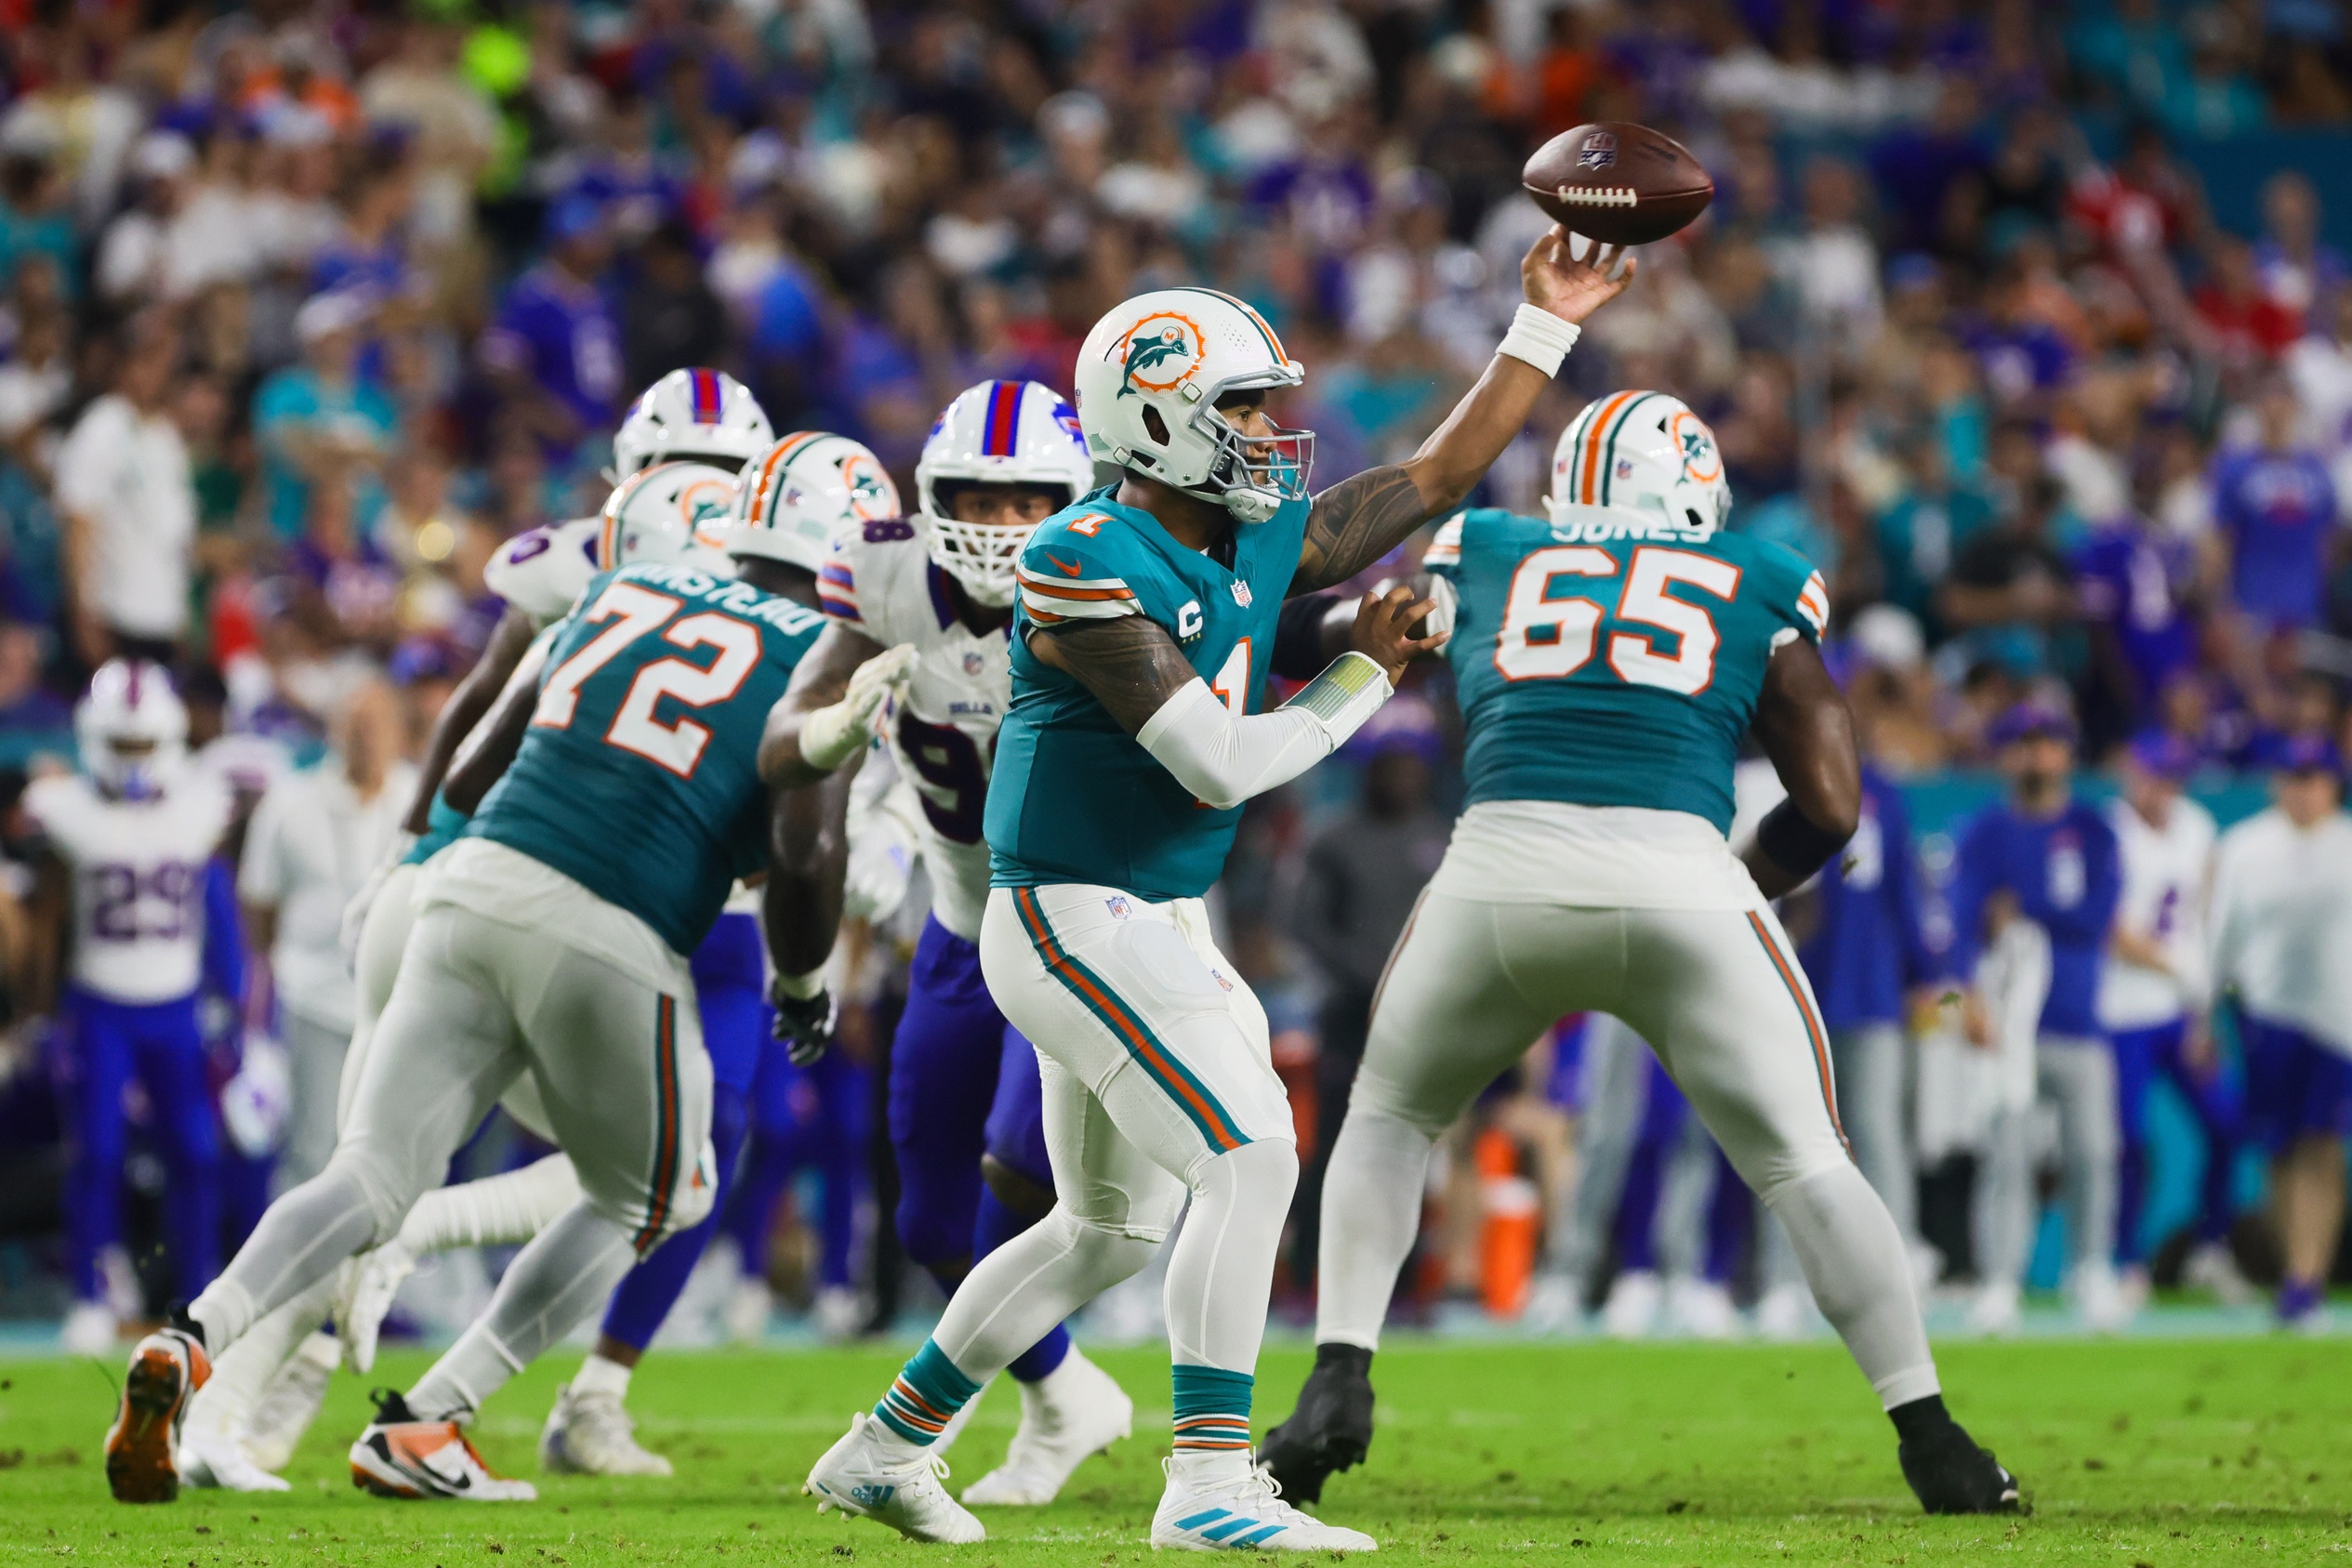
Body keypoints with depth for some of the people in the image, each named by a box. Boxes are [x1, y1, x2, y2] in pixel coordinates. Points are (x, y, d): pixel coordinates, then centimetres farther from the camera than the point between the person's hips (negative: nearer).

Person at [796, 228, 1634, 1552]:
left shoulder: (1263, 543, 6)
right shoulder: (1087, 567, -20)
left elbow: (1438, 480, 16)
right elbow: (1220, 767, -22)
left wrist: (1546, 328, 14)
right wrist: (1369, 674, -10)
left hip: (1159, 927, 10)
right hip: (1074, 915, -10)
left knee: (1112, 1228, 18)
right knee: (1251, 1160, -18)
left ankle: (885, 1452, 29)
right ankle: (1211, 1485, -17)